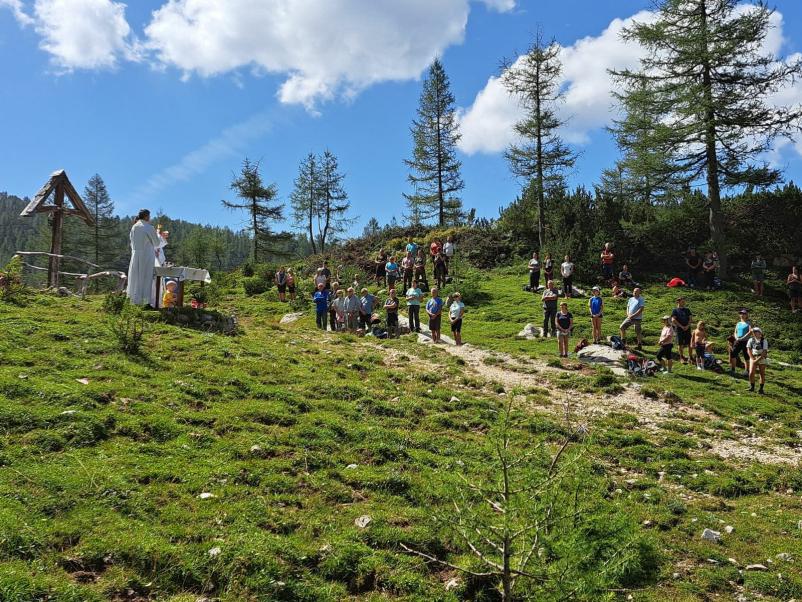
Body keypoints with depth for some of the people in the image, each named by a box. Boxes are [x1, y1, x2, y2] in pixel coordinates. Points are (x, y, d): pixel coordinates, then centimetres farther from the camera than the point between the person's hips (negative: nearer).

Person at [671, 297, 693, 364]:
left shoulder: (687, 310, 14)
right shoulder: (675, 310, 2)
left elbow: (690, 319, 9)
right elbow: (673, 320, -6)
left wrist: (687, 326, -8)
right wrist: (681, 326, -11)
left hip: (687, 328, 3)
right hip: (679, 329, -3)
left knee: (689, 343, 0)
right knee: (680, 344, 2)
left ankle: (690, 357, 7)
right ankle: (681, 357, 10)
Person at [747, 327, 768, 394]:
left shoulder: (764, 341, -10)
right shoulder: (751, 340, -1)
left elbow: (764, 352, -14)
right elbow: (749, 349, -2)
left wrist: (758, 360, -20)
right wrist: (752, 358, -13)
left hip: (762, 358, -2)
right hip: (753, 358, 2)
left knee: (762, 374, 2)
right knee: (751, 373, -9)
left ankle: (761, 389, 12)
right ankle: (752, 386, 8)